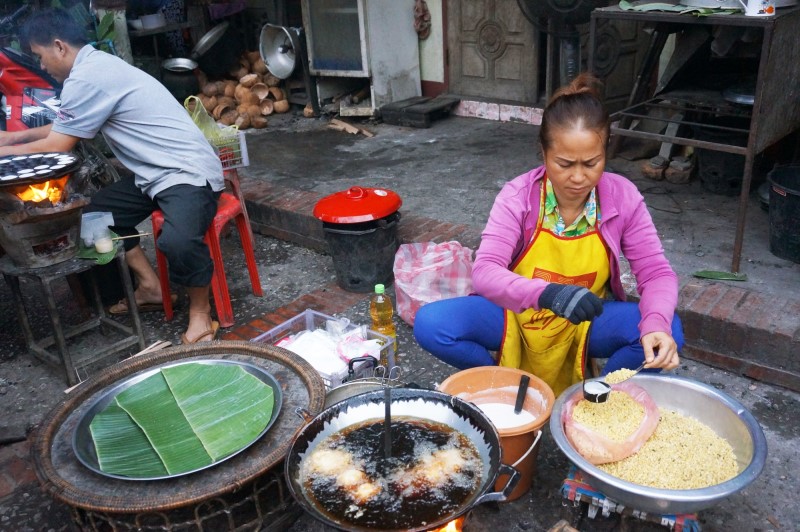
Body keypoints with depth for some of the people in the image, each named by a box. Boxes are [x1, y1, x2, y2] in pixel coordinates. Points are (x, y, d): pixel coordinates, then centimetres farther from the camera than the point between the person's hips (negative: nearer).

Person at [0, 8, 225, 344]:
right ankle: (150, 287, 23)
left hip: (189, 173, -11)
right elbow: (64, 127, 31)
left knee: (177, 241, -36)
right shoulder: (96, 65, 15)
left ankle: (200, 314, -9)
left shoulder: (87, 77, -17)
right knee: (97, 214, 16)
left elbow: (55, 147, -10)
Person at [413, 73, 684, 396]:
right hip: (519, 318, -1)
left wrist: (656, 324, -34)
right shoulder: (517, 196, -19)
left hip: (588, 323, 1)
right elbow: (485, 272, -29)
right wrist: (546, 294, -48)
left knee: (667, 332, -26)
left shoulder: (623, 197, -13)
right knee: (430, 324, -24)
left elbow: (656, 273, -11)